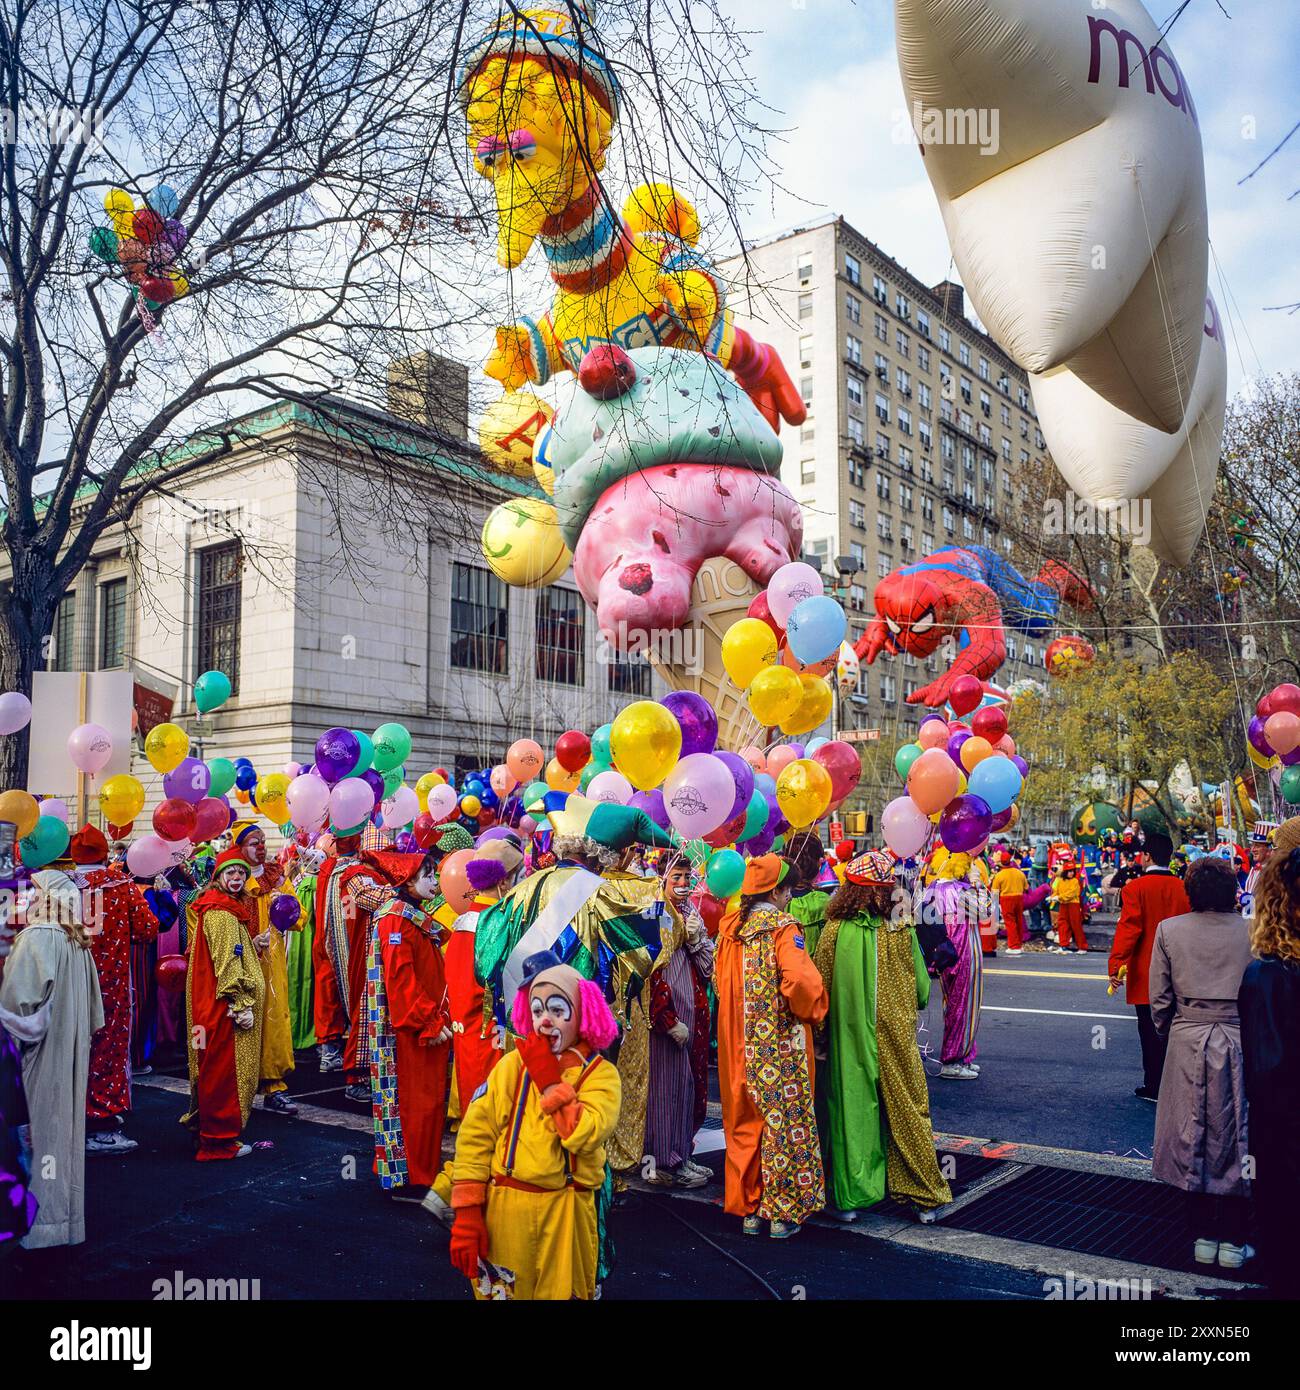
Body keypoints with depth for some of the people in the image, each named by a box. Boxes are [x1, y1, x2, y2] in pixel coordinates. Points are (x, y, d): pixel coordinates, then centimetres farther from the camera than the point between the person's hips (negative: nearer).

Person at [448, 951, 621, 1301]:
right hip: (504, 1207, 1)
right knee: (500, 1291, 12)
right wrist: (466, 1214, -10)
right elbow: (474, 1135, -4)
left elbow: (583, 1134, -21)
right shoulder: (512, 1065, 0)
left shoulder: (601, 1073, -4)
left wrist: (549, 1079, -15)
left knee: (563, 1291, 13)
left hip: (565, 1213, -1)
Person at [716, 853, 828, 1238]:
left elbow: (720, 983, 11)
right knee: (784, 1121, 6)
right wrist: (815, 1009, -7)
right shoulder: (782, 928, -14)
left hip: (739, 1046, 6)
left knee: (746, 1122, 15)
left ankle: (748, 1208, 22)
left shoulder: (729, 928, 5)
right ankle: (782, 1212, 13)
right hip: (781, 1045, -6)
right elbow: (801, 982, -25)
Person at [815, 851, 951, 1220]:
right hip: (896, 1035, 1)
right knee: (905, 1107, 11)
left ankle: (853, 1193, 16)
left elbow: (820, 987, -5)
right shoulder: (901, 927, -8)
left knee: (853, 1108, 9)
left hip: (849, 1036, 0)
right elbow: (921, 986, 0)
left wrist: (821, 1031, 8)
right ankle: (922, 1193, 18)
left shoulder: (834, 930, -11)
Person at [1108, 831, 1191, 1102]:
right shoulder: (1183, 888, 1)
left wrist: (1116, 964, -17)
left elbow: (1128, 928, -18)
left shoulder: (1135, 888, -12)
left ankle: (1154, 1087, 9)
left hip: (1145, 973, -4)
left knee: (1150, 1030, 4)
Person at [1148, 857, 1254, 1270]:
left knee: (1195, 1140, 11)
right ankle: (1233, 1241, 17)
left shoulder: (1169, 930, -4)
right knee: (1238, 1140, 10)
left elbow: (1160, 997, -1)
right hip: (1241, 1044, -1)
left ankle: (1203, 1236, 20)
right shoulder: (1253, 932, -8)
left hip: (1188, 1045, 1)